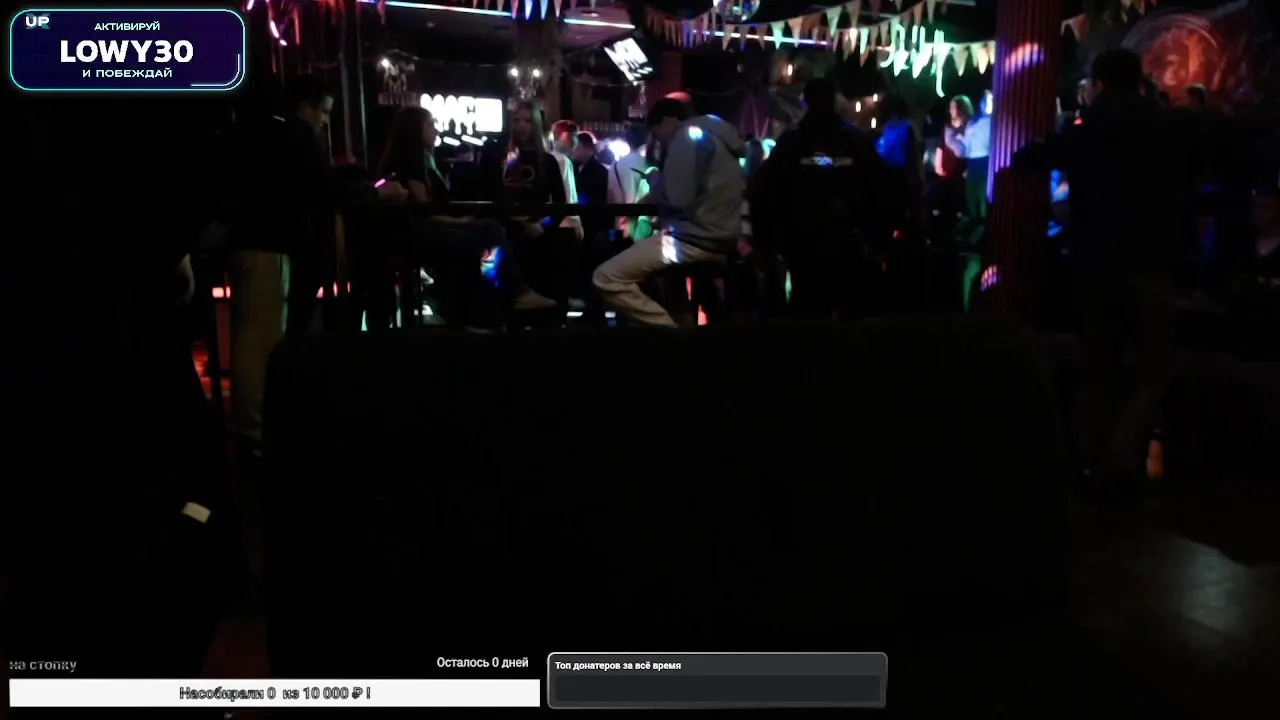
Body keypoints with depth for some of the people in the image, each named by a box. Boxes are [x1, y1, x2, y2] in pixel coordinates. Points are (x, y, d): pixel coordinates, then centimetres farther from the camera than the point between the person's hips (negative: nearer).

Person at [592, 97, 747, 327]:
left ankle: (666, 325, -14)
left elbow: (676, 197, -17)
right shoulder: (716, 135, 22)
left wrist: (654, 181, 2)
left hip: (696, 239, -10)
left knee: (606, 277, -14)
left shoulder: (687, 137, -7)